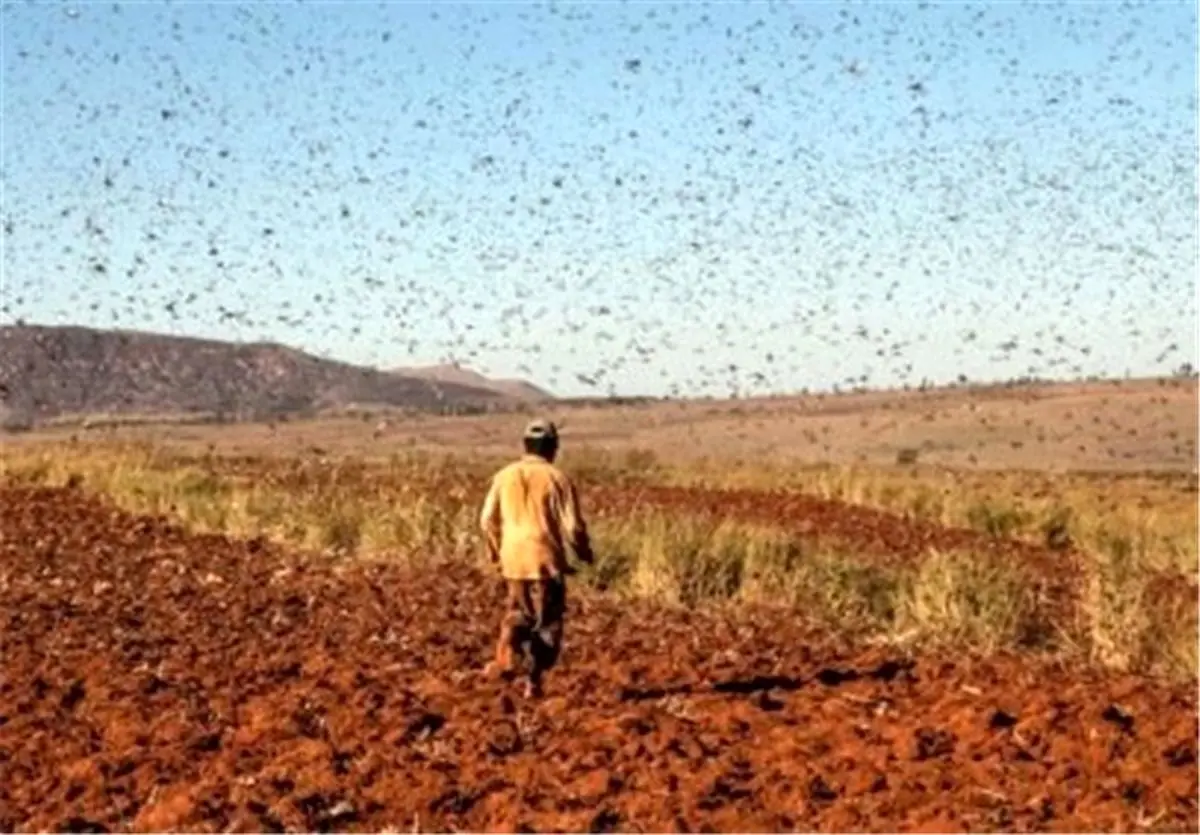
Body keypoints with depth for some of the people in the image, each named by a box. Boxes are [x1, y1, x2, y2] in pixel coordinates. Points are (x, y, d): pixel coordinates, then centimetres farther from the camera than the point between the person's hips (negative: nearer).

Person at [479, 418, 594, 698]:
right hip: (546, 561, -3)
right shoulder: (557, 478, -8)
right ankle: (534, 680, 7)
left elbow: (488, 519, 7)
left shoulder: (504, 476, 2)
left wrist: (496, 551, 23)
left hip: (513, 560, 3)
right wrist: (584, 552, 10)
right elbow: (572, 526, -9)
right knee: (547, 622, 9)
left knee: (518, 612, 20)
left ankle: (505, 656, -5)